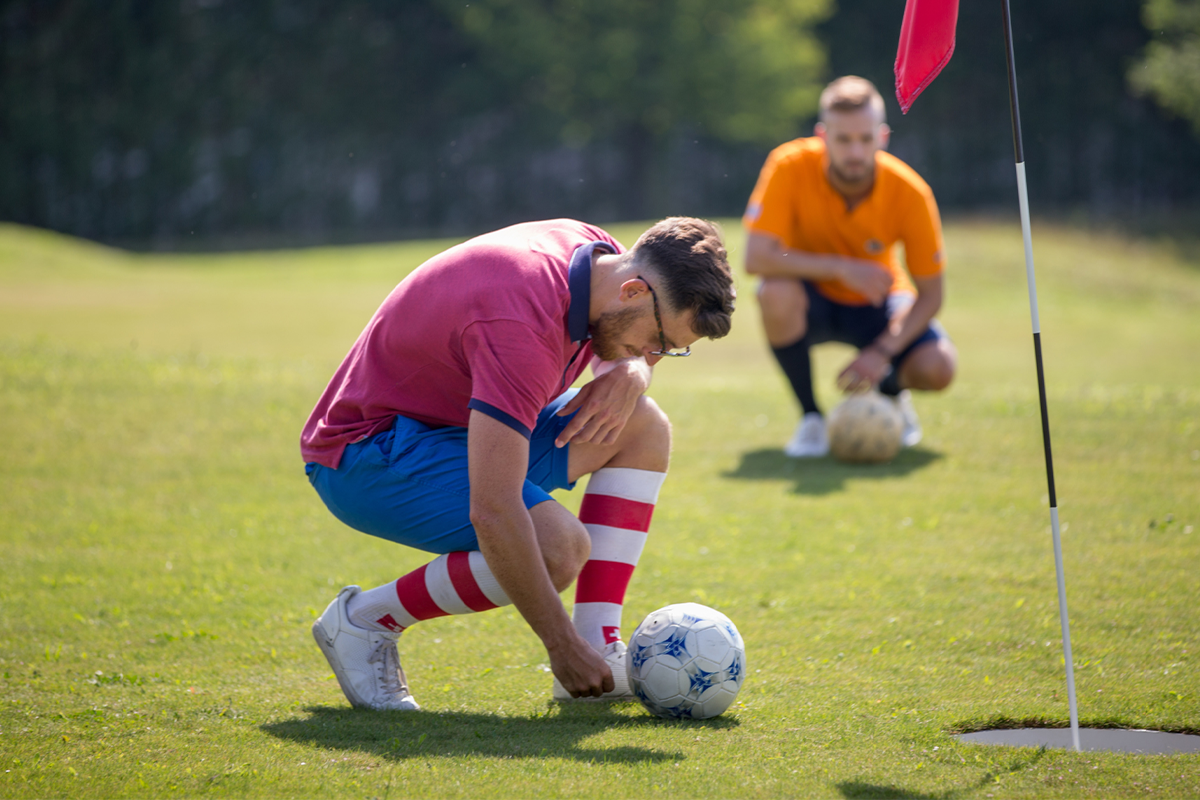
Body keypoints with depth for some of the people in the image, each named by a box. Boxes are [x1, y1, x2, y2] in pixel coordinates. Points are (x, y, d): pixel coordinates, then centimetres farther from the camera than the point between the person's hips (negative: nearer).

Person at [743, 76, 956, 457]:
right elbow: (757, 257, -31)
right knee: (776, 292, -37)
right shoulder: (791, 166, -25)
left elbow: (929, 294, -16)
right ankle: (810, 418, -15)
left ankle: (891, 390, 14)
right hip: (812, 301, -1)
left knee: (937, 368, -26)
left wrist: (881, 352, -30)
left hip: (876, 304, 1)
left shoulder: (910, 192, -22)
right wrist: (841, 268, -36)